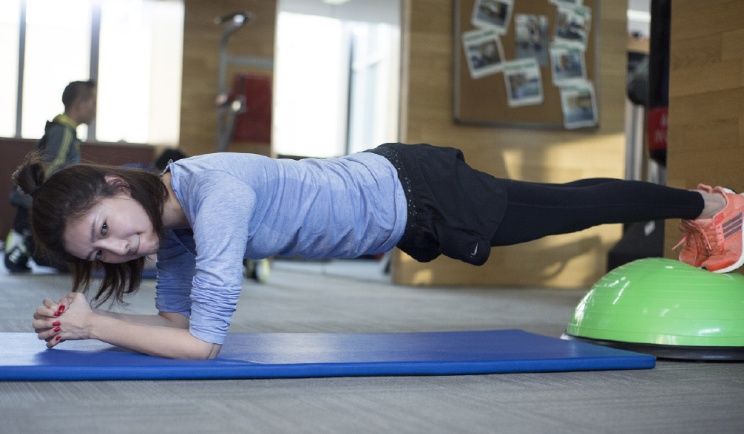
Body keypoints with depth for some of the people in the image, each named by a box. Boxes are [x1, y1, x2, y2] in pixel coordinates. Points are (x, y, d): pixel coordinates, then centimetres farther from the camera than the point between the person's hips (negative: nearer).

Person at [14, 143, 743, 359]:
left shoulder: (213, 193, -34)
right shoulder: (169, 217, -8)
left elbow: (202, 342, -34)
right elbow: (176, 319, 1)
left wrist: (93, 323, -27)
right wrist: (82, 319, -11)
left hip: (415, 196, -7)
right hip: (388, 187, 7)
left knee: (568, 206, 14)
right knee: (558, 206, 25)